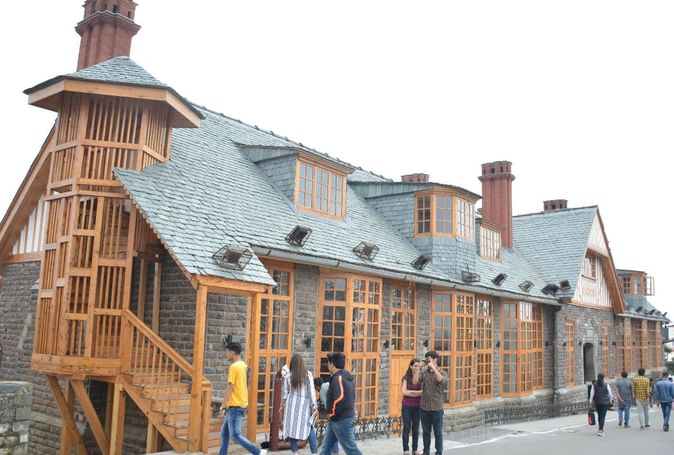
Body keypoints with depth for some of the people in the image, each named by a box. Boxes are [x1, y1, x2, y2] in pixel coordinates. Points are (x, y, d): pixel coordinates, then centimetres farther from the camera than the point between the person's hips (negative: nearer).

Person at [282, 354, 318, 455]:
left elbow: (285, 393, 5)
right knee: (309, 429, 9)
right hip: (304, 404, 0)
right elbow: (311, 391, -5)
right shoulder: (308, 374, -4)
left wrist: (283, 404, 20)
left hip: (292, 404, 0)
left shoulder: (288, 377, -1)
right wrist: (314, 406, 0)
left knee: (292, 428, 10)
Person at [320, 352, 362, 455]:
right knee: (326, 446, 16)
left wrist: (332, 414, -16)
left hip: (342, 420, -10)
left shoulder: (338, 378, -18)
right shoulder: (346, 377, 12)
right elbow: (351, 397, 18)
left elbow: (340, 398, -30)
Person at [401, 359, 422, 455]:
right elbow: (404, 392, -11)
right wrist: (417, 393, -12)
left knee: (416, 428, 7)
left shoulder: (421, 377, 1)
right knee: (406, 428, 2)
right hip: (407, 406, -1)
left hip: (417, 406, 2)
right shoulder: (406, 377, -2)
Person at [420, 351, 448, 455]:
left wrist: (433, 368, -24)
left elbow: (441, 380, -25)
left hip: (436, 408, -3)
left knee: (438, 432, 6)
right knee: (426, 432, 12)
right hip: (424, 407, 3)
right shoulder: (424, 372, 6)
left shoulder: (442, 372, -3)